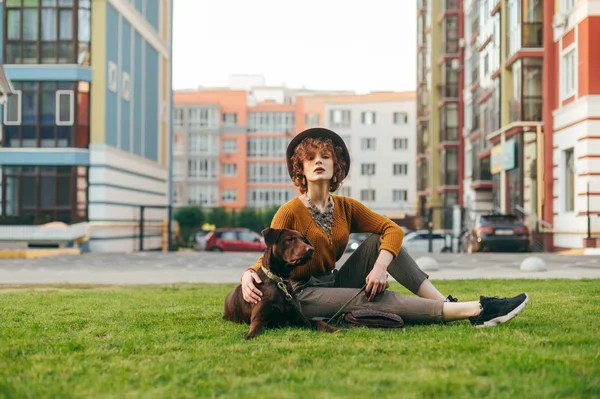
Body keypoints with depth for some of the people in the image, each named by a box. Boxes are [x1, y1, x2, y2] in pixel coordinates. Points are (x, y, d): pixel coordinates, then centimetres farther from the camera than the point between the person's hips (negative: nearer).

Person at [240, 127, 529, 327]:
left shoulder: (345, 207, 4)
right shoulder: (290, 212, -10)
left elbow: (393, 229, -4)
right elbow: (268, 258, -13)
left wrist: (381, 265, -24)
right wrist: (248, 275, -38)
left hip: (335, 283, 6)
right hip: (304, 296, -6)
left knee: (377, 241, -13)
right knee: (378, 299, -29)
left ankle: (443, 303, -23)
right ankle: (475, 310, -38)